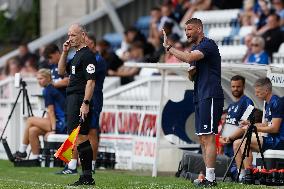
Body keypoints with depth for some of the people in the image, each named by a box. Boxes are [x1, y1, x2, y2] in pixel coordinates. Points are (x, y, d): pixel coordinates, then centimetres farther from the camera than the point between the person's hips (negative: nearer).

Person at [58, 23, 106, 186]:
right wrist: (65, 52, 13)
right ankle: (87, 177, 10)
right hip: (73, 99, 10)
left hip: (81, 99, -10)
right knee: (82, 138, 9)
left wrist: (86, 103, -24)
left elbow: (91, 81, -19)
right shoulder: (77, 55, 20)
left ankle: (87, 177, -12)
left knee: (80, 137, -12)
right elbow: (61, 71, 25)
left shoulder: (87, 55, -12)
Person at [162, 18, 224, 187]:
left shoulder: (208, 44, -9)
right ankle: (208, 177, 11)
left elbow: (189, 58, -25)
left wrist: (169, 47, -15)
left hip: (211, 96, -10)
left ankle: (210, 179, -16)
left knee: (208, 137, -13)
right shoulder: (196, 48, 21)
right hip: (200, 97, 10)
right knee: (202, 139, 9)